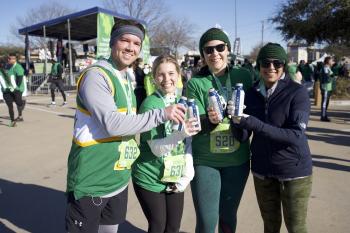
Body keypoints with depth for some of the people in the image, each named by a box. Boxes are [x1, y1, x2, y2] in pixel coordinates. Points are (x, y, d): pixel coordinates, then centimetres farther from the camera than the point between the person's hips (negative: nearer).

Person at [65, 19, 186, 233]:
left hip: (118, 179, 8)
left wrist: (131, 148, 9)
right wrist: (161, 114, -23)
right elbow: (112, 124, -25)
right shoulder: (95, 75, -16)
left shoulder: (128, 79, 12)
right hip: (91, 181, -8)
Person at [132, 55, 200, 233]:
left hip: (175, 179, 5)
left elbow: (188, 143, 4)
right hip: (150, 179, -5)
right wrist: (180, 134, -36)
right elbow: (157, 148, -20)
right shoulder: (150, 104, -15)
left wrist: (187, 175, -3)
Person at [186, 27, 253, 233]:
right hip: (205, 160, -2)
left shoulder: (244, 76, 1)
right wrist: (209, 120, -31)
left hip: (237, 159, 2)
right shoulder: (195, 83, -5)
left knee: (228, 216, 17)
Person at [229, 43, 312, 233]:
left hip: (293, 170, -3)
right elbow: (242, 137, -3)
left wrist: (253, 123, -28)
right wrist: (236, 121, -25)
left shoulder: (298, 92, -12)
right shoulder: (252, 93, -1)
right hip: (262, 170, 4)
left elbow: (296, 135, -22)